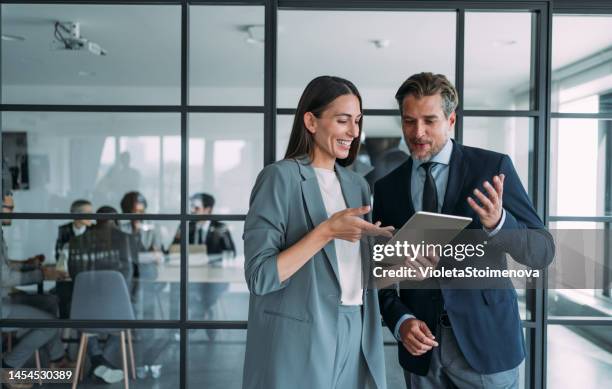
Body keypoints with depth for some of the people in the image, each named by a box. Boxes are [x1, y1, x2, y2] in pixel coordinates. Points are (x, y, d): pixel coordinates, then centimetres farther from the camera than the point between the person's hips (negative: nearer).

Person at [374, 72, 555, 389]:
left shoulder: (493, 167, -6)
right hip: (422, 343, 2)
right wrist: (400, 320, -11)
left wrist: (498, 222, -27)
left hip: (486, 341, -2)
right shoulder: (387, 188, 2)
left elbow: (542, 252, -8)